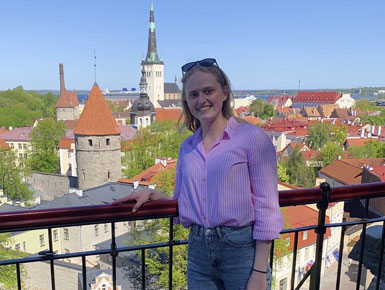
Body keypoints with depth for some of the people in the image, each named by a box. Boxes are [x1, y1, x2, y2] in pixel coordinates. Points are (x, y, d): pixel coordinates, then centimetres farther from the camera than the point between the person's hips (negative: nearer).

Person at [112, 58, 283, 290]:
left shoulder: (253, 138, -9)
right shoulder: (187, 148, 6)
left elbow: (266, 210, -10)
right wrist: (152, 194, -1)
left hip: (241, 248, -4)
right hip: (198, 251, 5)